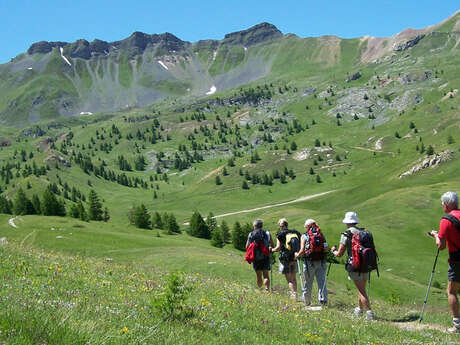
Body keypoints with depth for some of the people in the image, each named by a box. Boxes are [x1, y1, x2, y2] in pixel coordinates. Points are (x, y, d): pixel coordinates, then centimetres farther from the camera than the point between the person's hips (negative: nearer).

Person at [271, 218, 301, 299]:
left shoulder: (280, 234, -6)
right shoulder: (296, 233, 7)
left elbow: (278, 248, -11)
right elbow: (300, 246, 6)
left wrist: (272, 250, 7)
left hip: (285, 258, -5)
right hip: (294, 257, 5)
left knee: (289, 279, -2)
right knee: (293, 278, 17)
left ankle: (294, 294, -13)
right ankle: (295, 292, 19)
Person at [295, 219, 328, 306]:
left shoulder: (304, 236, 0)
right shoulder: (321, 235, 7)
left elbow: (302, 250, -7)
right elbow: (326, 249, -1)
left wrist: (297, 255, 12)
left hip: (309, 262, -2)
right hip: (321, 261, 2)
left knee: (307, 283, 10)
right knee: (322, 281, 3)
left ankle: (307, 301, 21)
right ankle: (323, 299, -10)